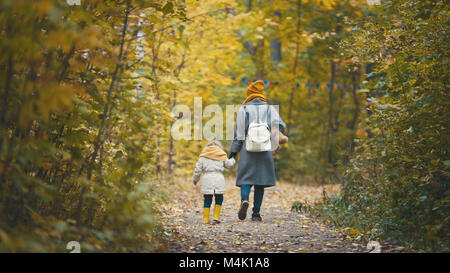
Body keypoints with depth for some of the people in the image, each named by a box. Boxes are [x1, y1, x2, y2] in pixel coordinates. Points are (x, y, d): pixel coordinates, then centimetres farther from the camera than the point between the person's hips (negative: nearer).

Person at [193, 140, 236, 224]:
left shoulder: (203, 156, 12)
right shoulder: (222, 156, 11)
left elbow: (198, 169, 10)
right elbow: (229, 164, 16)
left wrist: (196, 179, 24)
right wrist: (232, 159, 38)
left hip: (207, 180, 1)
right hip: (219, 179, -1)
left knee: (207, 200, 7)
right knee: (218, 199, 10)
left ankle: (205, 219, 7)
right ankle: (216, 217, 2)